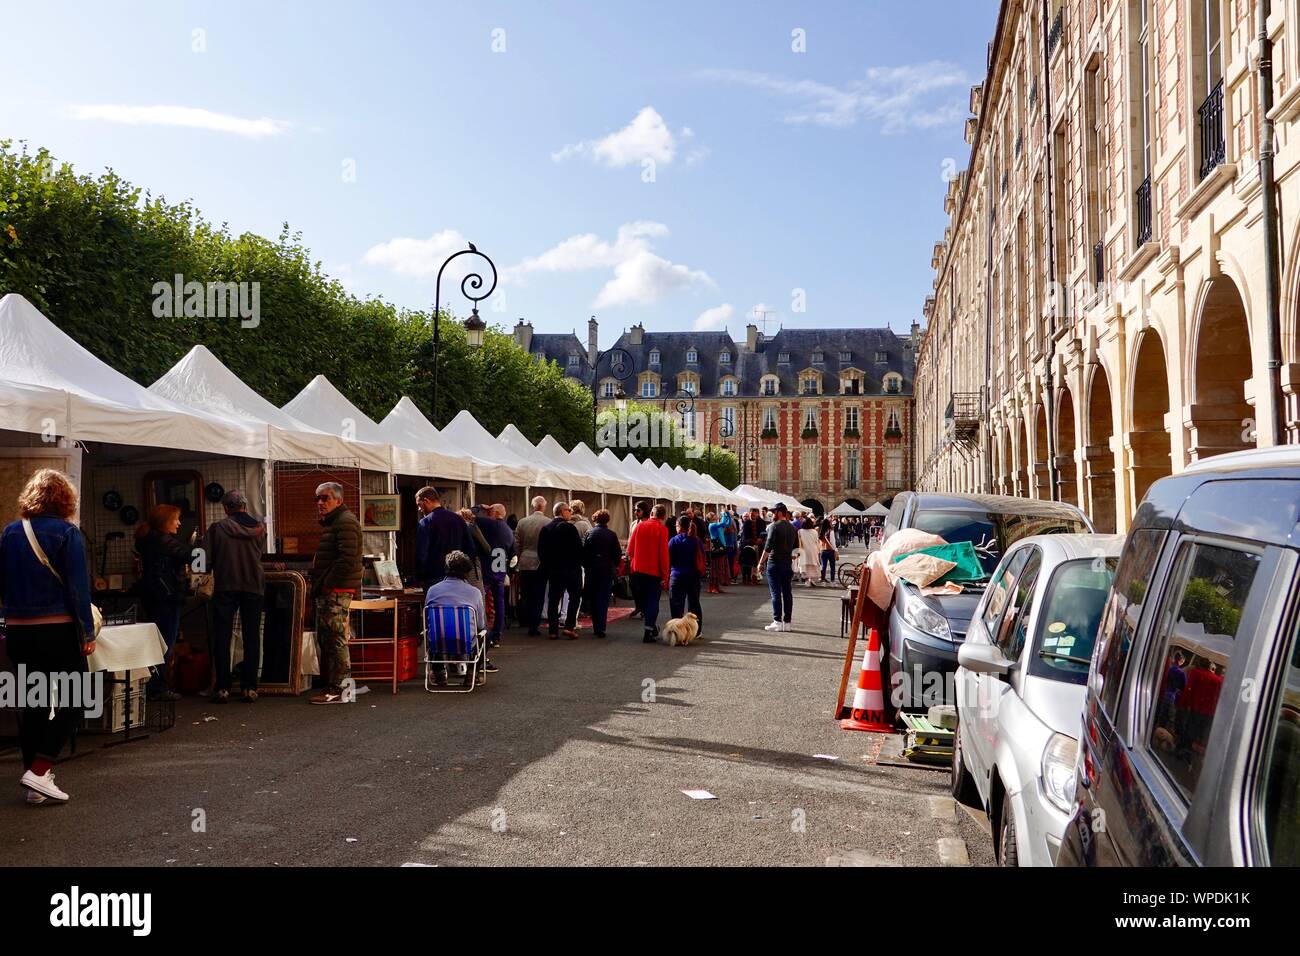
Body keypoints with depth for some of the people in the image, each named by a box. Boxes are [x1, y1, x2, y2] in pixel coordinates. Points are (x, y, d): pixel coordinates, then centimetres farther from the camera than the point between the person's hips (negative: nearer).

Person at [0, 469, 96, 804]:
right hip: (58, 630, -5)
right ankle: (39, 771, -5)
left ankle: (35, 786, 18)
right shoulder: (67, 532, -10)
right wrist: (88, 632, -7)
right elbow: (78, 586, -11)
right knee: (71, 701, 6)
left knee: (31, 704, 12)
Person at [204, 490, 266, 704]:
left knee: (222, 637, 6)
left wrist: (210, 570, 16)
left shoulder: (217, 528, -6)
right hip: (254, 586, 2)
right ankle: (249, 688, 5)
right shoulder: (260, 528, 1)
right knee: (252, 638, 7)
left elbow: (206, 560, -5)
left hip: (225, 587, -2)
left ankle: (223, 688, 3)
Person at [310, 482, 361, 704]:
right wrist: (318, 585, 16)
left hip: (337, 591, -11)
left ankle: (338, 690, -6)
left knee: (336, 640, -9)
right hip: (327, 592, 11)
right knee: (325, 639, 14)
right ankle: (331, 685, 21)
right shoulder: (329, 522, 22)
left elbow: (347, 559, -21)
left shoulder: (345, 522, -12)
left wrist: (326, 584, -18)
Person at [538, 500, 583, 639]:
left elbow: (541, 550, 6)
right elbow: (578, 547, -13)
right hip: (571, 568, -5)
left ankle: (552, 630, 7)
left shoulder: (545, 529, 4)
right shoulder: (569, 527, -13)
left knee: (553, 599, 8)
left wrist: (546, 566, 14)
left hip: (553, 569, 5)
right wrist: (580, 562, 2)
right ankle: (569, 626, -3)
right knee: (574, 596, 7)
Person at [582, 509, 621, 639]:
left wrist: (586, 566, 10)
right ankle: (600, 628, -8)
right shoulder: (612, 535, -4)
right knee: (604, 599, 0)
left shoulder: (589, 533, -1)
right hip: (607, 570, -1)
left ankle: (596, 627, 15)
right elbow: (618, 554, -2)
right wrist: (614, 566, 13)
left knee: (593, 599, 12)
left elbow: (583, 551, -3)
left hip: (592, 570, 1)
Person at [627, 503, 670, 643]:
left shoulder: (639, 525, 3)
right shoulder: (662, 529, -8)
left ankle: (653, 626, 27)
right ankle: (648, 633, -3)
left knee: (644, 600, 19)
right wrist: (665, 576, -7)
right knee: (653, 601, 3)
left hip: (638, 570, 4)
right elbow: (664, 554, -11)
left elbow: (630, 549, 6)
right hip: (654, 571, -4)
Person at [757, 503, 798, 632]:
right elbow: (796, 547, 16)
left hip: (775, 563, -7)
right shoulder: (792, 528, 12)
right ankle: (787, 622, 9)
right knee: (787, 593, 7)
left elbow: (768, 547, -16)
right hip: (788, 564, 7)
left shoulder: (775, 526, -11)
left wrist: (761, 563, -12)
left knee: (776, 593, -5)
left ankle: (777, 622, -6)